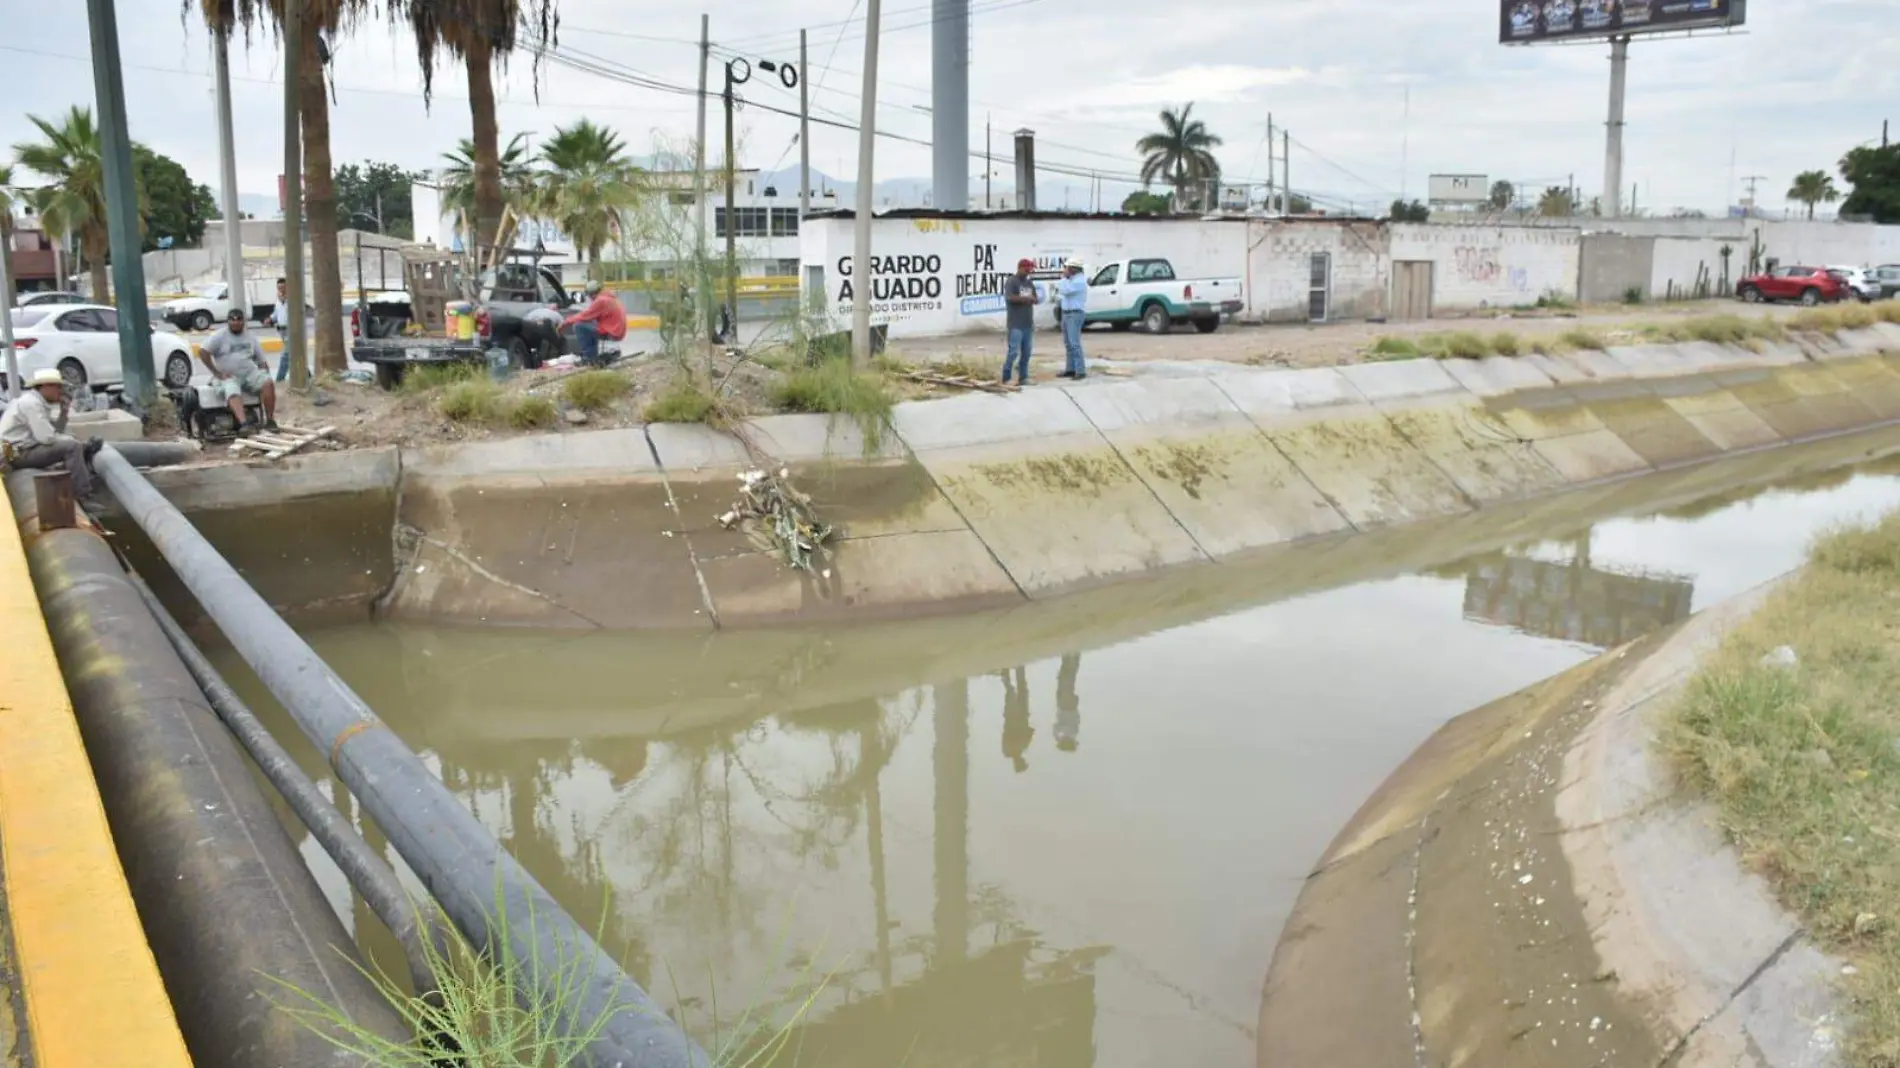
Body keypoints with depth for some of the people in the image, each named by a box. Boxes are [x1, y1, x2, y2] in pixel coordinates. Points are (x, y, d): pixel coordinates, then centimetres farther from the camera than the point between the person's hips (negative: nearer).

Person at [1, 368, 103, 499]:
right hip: (19, 453, -10)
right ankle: (83, 497, -29)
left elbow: (55, 432, 15)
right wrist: (79, 442, -16)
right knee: (72, 446, -25)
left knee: (79, 444, 13)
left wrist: (63, 413, 0)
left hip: (30, 447, 10)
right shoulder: (31, 403, -18)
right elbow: (47, 438, -26)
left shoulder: (40, 401, 13)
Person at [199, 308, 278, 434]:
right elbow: (203, 352, -6)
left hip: (250, 373, 3)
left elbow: (261, 359, 17)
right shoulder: (219, 336, 3)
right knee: (233, 394, -35)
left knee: (268, 383, -26)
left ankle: (270, 421, -22)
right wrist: (217, 373, -11)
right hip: (229, 377, -3)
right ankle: (244, 424, -56)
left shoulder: (250, 337, 16)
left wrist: (265, 371, -4)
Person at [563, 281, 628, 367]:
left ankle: (588, 356, -5)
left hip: (611, 333, -10)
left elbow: (585, 316, -13)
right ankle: (593, 356, 20)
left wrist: (567, 321, -2)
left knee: (578, 326, -9)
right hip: (618, 331, 10)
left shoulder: (601, 301, -15)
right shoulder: (607, 298, 16)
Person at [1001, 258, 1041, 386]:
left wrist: (1036, 299, -6)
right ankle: (1006, 379, -4)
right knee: (1013, 351, -10)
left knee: (1026, 352, 7)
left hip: (1028, 324, 7)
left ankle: (1023, 378, 13)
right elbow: (1009, 298, -21)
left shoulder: (1029, 282, 17)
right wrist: (1025, 298, -18)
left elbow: (1035, 299, 18)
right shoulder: (1011, 282, -6)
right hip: (1016, 325, -7)